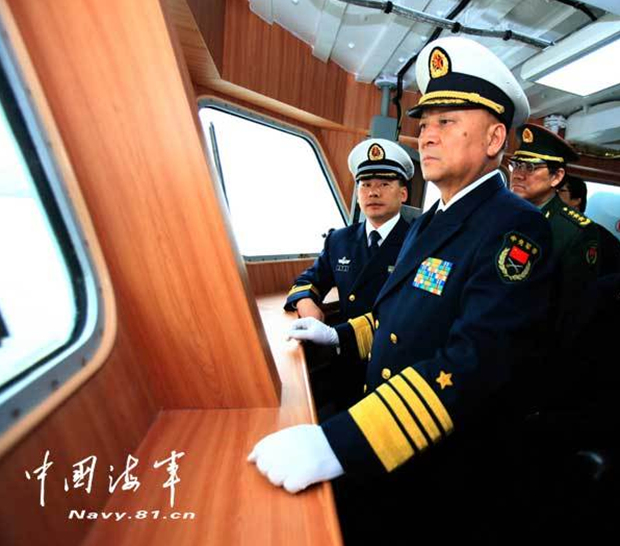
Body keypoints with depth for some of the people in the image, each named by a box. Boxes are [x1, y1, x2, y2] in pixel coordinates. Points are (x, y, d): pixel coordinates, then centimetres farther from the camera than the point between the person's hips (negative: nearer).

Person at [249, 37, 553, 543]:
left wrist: (338, 445, -42)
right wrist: (340, 334, 6)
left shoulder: (514, 228, -21)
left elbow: (475, 364, -35)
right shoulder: (428, 223, 5)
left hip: (446, 480, -7)